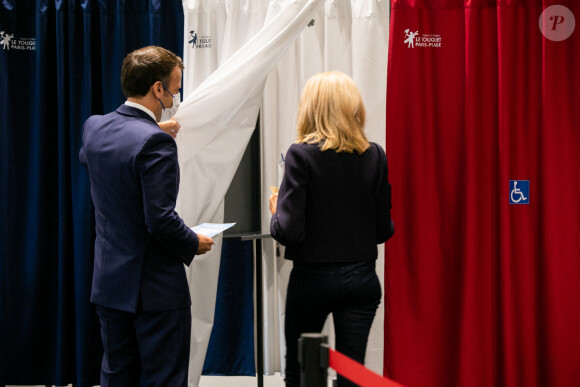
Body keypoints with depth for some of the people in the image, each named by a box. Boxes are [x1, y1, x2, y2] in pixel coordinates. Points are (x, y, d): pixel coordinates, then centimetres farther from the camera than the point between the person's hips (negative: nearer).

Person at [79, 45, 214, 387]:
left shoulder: (94, 127, 3)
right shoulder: (156, 142, -21)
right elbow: (161, 219, -24)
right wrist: (194, 244, -5)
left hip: (109, 282, 8)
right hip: (155, 287, -7)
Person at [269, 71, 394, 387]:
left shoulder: (302, 154, -11)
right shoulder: (375, 156, 0)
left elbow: (290, 230, -16)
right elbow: (384, 229, 3)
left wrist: (276, 213, 5)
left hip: (312, 278, -3)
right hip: (361, 277, 3)